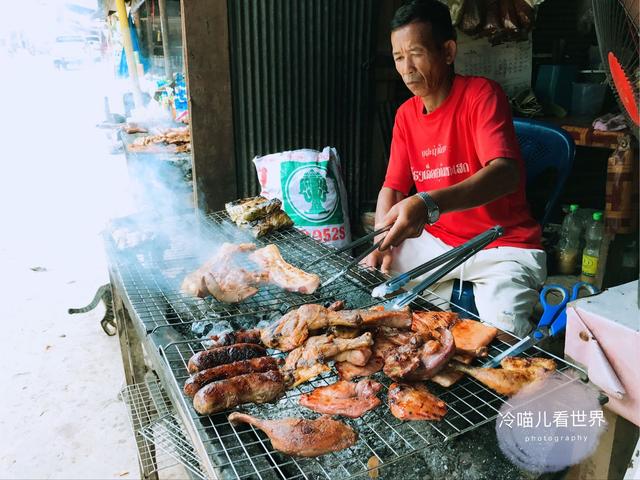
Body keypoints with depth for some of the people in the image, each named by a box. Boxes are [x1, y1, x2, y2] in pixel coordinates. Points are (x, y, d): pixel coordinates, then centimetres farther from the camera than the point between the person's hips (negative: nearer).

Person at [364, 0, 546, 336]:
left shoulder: (481, 94, -14)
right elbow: (392, 188, 6)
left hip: (502, 247, -5)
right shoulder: (405, 114, 6)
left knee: (500, 332, -29)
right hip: (436, 242, 6)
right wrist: (381, 246, -13)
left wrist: (428, 205, -47)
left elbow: (506, 173, -30)